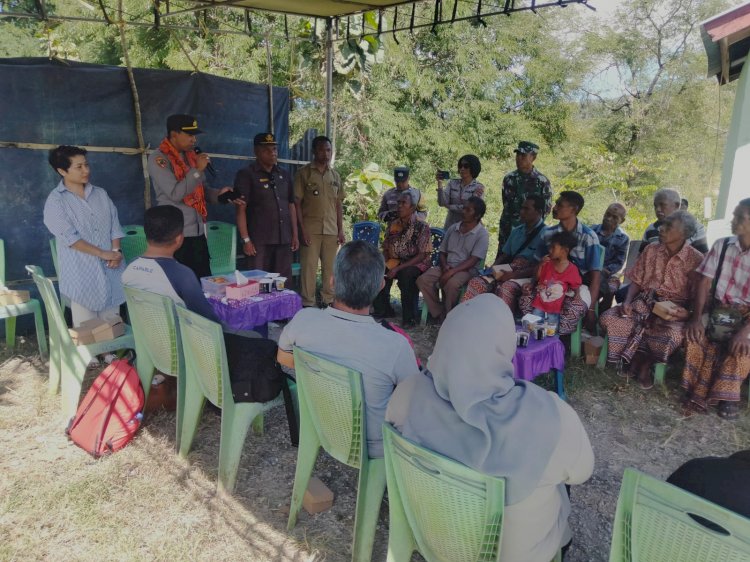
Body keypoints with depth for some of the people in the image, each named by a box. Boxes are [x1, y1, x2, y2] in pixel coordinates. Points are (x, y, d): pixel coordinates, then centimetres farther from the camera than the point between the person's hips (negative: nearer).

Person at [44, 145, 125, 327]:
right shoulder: (55, 201, -3)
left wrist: (116, 251, -8)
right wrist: (102, 253, -15)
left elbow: (114, 225, 9)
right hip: (81, 271, -4)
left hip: (110, 269, 4)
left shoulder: (100, 194, 12)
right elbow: (70, 237, -11)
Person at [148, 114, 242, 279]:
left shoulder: (190, 155, 12)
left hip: (198, 231, 7)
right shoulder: (158, 159, -9)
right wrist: (197, 170, -16)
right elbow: (175, 194, -18)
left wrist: (219, 194, 0)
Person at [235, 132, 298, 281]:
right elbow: (241, 209, -7)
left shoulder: (284, 176, 15)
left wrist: (295, 235, 12)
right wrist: (246, 240, -14)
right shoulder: (246, 175, -1)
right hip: (259, 241, -5)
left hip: (284, 240, 5)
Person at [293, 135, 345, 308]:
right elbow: (297, 203, -3)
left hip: (331, 230, 4)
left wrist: (340, 230, 9)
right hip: (311, 230, -4)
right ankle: (308, 305, 6)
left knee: (330, 268, 6)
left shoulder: (335, 175, 13)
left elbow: (338, 204, 15)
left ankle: (328, 302, 17)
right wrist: (302, 230, -11)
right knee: (309, 268, -3)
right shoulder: (304, 173, 0)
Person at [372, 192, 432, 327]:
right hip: (394, 262, 5)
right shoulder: (392, 225, 7)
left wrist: (398, 268, -24)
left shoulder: (422, 226, -10)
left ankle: (409, 318, -23)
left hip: (416, 265, -5)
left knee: (406, 275, -38)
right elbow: (386, 249, 13)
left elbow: (422, 255, -16)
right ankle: (383, 310, -2)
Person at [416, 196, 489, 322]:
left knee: (451, 284, -37)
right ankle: (439, 314, -14)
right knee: (422, 280, -21)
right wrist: (445, 267, -5)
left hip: (467, 269, -5)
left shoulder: (482, 234, -4)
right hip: (447, 267, 5)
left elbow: (473, 260, -13)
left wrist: (452, 271, -23)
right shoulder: (452, 229, 14)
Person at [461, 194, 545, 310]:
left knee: (505, 288, -38)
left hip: (527, 276, -6)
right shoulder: (516, 231, 20)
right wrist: (492, 268, 0)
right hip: (509, 271, 7)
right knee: (476, 281, -18)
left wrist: (512, 275, -21)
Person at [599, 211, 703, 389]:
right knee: (608, 318, -22)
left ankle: (647, 362, -3)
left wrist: (688, 314, -21)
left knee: (672, 335, -36)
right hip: (644, 303, 3)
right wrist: (628, 301, -10)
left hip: (674, 309, -3)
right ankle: (638, 357, 0)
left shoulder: (696, 259, -4)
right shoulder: (651, 250, 6)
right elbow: (636, 281, 7)